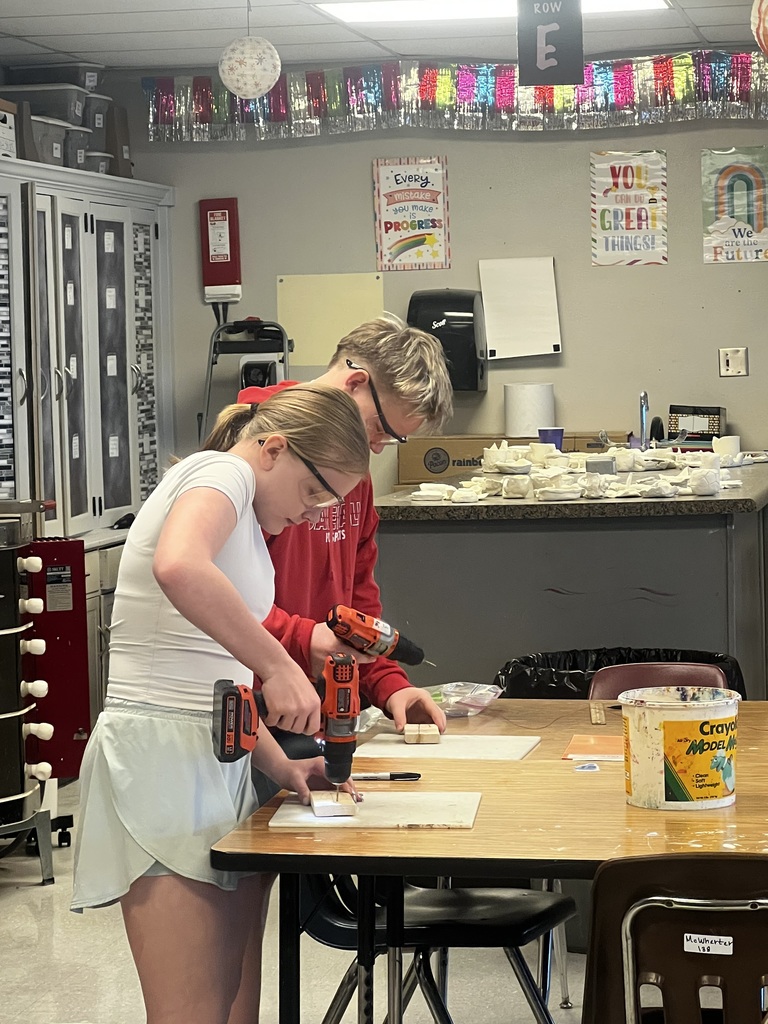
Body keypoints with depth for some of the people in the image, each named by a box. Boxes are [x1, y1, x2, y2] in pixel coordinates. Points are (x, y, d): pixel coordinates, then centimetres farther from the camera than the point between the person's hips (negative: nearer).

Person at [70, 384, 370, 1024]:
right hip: (164, 759, -10)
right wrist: (280, 666, -26)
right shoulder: (222, 473, -7)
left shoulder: (245, 517, 23)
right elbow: (179, 568, -32)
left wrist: (278, 764, 9)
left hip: (219, 758, 10)